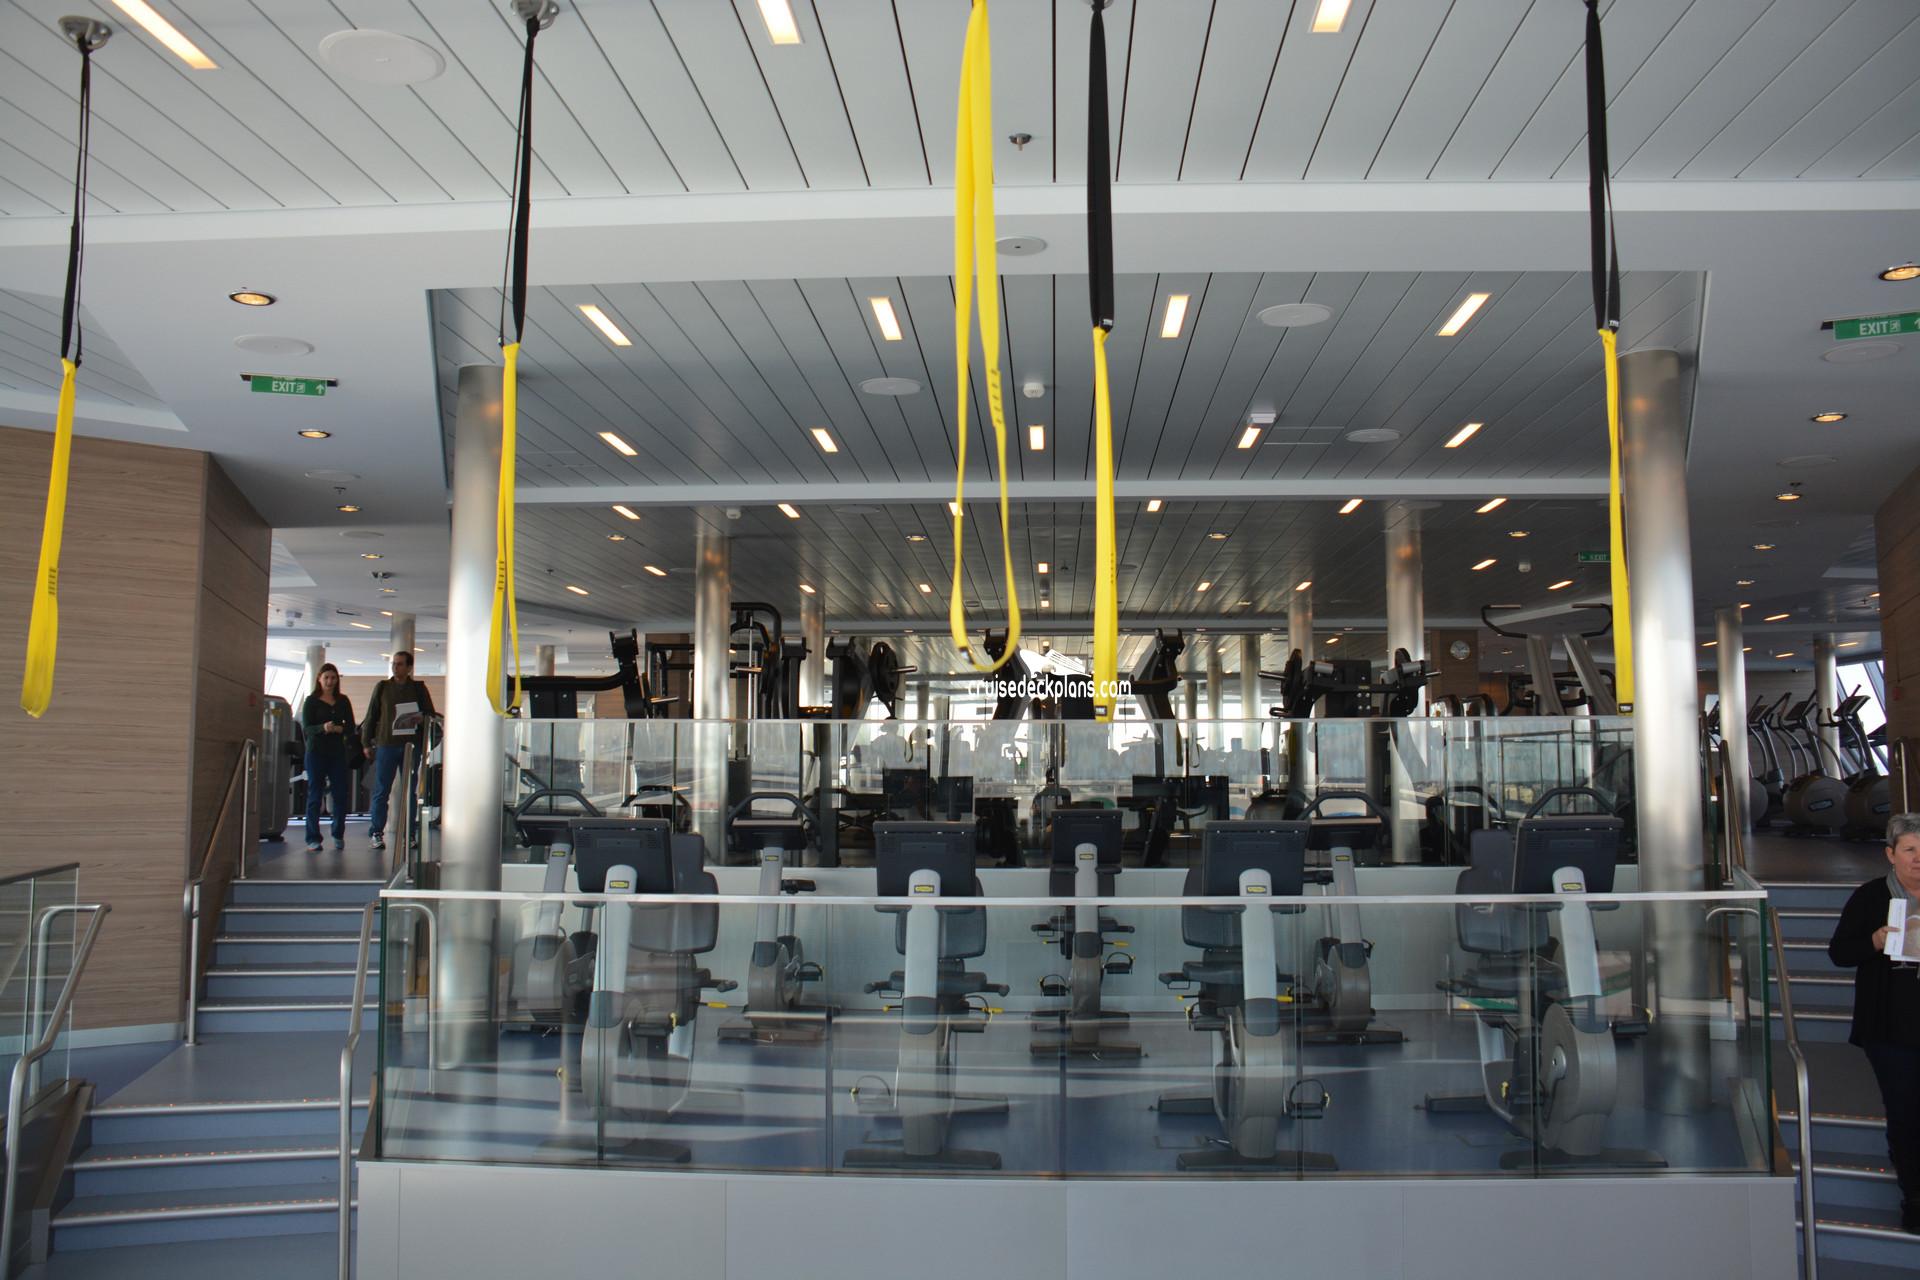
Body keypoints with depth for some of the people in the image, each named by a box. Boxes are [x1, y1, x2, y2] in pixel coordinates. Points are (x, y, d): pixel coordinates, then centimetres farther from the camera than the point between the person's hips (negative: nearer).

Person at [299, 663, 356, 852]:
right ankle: (313, 839, 3)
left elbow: (351, 727, 7)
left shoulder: (343, 701, 11)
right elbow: (306, 728, -6)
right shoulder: (311, 701, 2)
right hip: (316, 751, -3)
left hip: (338, 751, 3)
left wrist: (339, 729, -15)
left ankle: (338, 835, 15)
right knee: (314, 795, -1)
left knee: (341, 794, -1)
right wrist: (323, 728, -26)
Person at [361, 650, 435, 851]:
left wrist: (422, 718, -10)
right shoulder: (382, 687, 9)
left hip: (411, 745, 0)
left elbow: (430, 713, 13)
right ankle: (377, 833, 6)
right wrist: (367, 743, 7)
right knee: (381, 791, -1)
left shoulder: (418, 688, 9)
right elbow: (371, 716, 11)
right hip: (386, 745, 0)